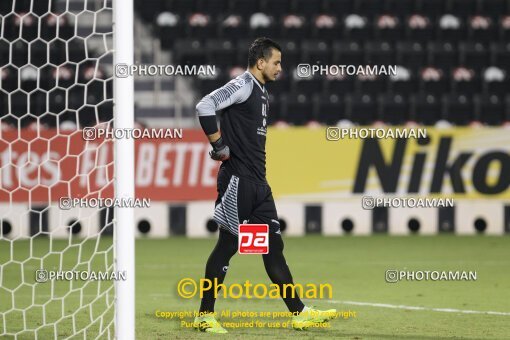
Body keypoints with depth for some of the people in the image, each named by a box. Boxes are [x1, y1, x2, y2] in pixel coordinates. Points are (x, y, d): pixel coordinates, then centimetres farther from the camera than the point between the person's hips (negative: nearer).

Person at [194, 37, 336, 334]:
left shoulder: (262, 93, 19)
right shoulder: (243, 85, -11)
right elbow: (205, 106, -23)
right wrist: (219, 146, -19)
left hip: (258, 182, 9)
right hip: (238, 180, -9)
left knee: (273, 245, 8)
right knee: (228, 245, -4)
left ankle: (299, 313, 8)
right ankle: (205, 315, 4)